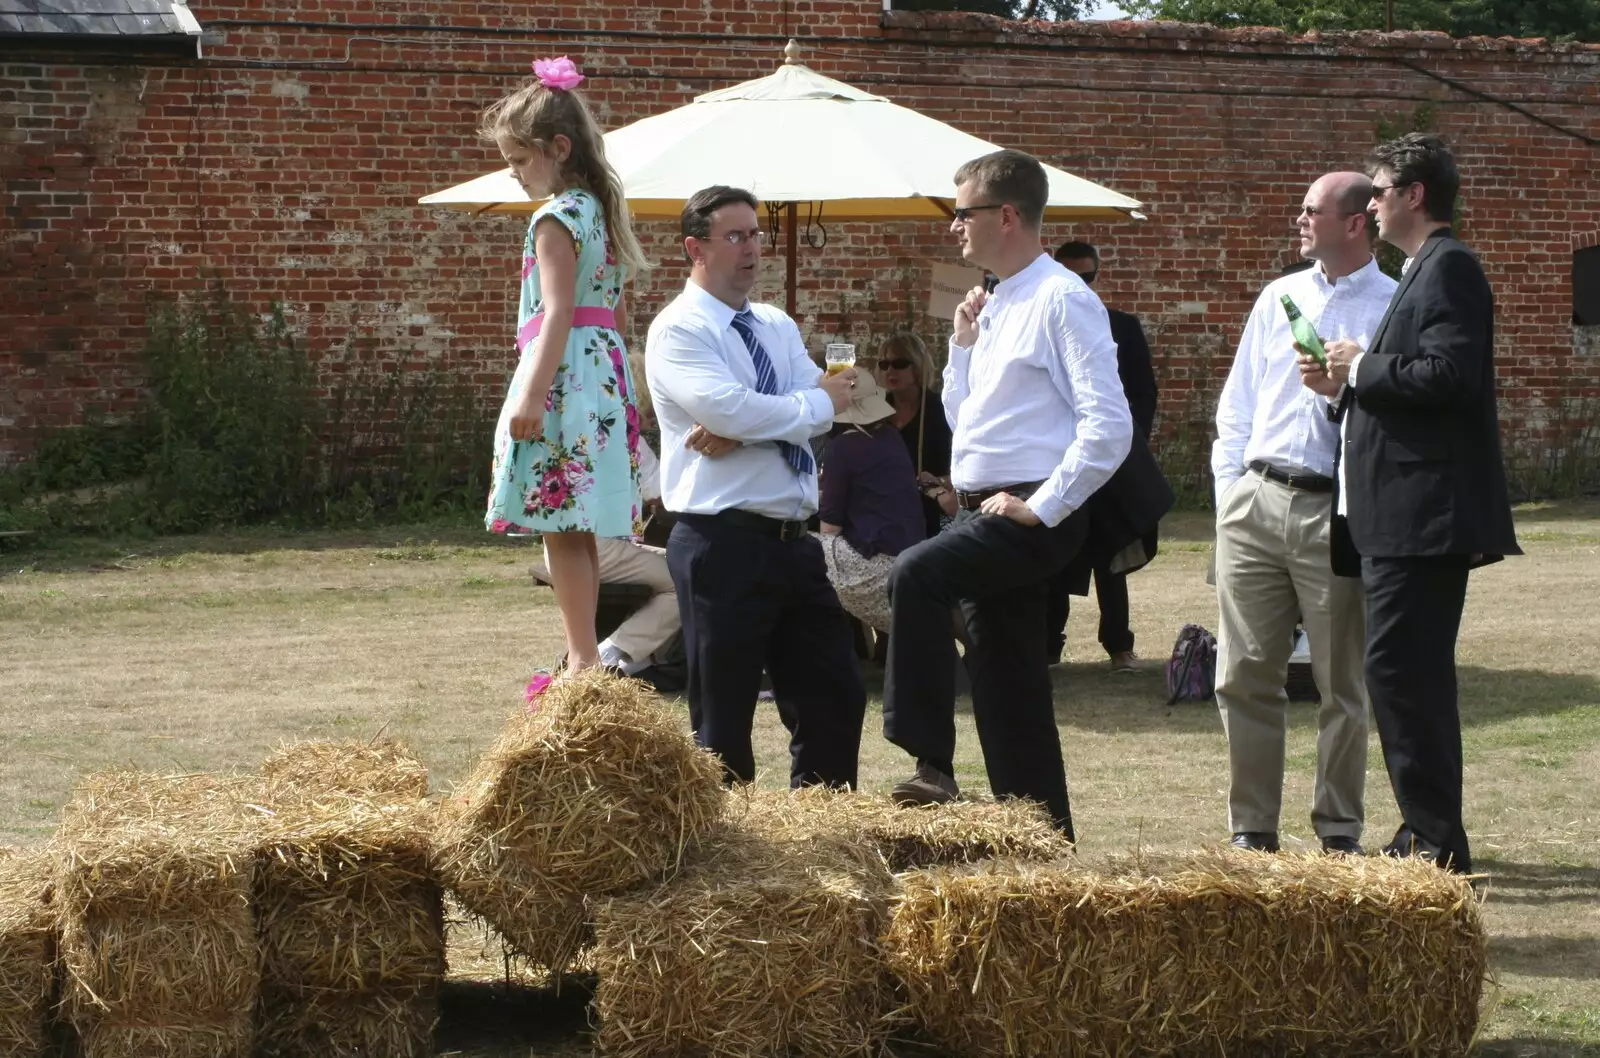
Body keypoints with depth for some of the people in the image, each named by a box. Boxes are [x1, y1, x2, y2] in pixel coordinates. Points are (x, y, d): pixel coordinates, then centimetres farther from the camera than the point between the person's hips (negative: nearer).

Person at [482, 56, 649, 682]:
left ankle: (583, 659, -10)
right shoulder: (600, 209, 17)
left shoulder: (556, 217, -11)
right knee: (577, 531, 12)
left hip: (563, 372, -10)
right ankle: (583, 657, 15)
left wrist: (533, 394, -24)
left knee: (561, 529, -8)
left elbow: (559, 311, -19)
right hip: (605, 369, 10)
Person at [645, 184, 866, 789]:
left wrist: (741, 432, -18)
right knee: (724, 716, 0)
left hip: (795, 543, 7)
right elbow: (728, 407, -22)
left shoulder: (777, 327, 15)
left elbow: (821, 406, -1)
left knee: (836, 697, 9)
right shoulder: (678, 331, -6)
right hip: (724, 545, -7)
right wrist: (817, 404, -8)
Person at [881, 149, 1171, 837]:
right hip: (986, 514, 10)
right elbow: (963, 420, 25)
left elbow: (1109, 425, -18)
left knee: (916, 575, -30)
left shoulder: (1061, 300, -11)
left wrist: (1041, 508, -20)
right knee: (1007, 684, 11)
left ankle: (931, 765, -28)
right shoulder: (996, 307, 17)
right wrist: (963, 344, 12)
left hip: (1033, 515, -10)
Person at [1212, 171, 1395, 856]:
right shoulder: (1279, 298, 15)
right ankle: (1250, 826, 12)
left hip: (1333, 512, -4)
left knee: (1341, 682, 3)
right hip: (1254, 501, 5)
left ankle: (1339, 830, 13)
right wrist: (1228, 486, 10)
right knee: (1245, 672, 4)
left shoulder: (1394, 308, -1)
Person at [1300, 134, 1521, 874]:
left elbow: (1452, 374, -25)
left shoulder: (1448, 267, -12)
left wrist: (1364, 367, -13)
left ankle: (1436, 839, -8)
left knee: (1400, 669, -11)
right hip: (1403, 514, 11)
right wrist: (1344, 387, 10)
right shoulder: (1423, 271, 21)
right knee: (1412, 673, 13)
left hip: (1425, 513, -11)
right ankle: (1430, 834, 20)